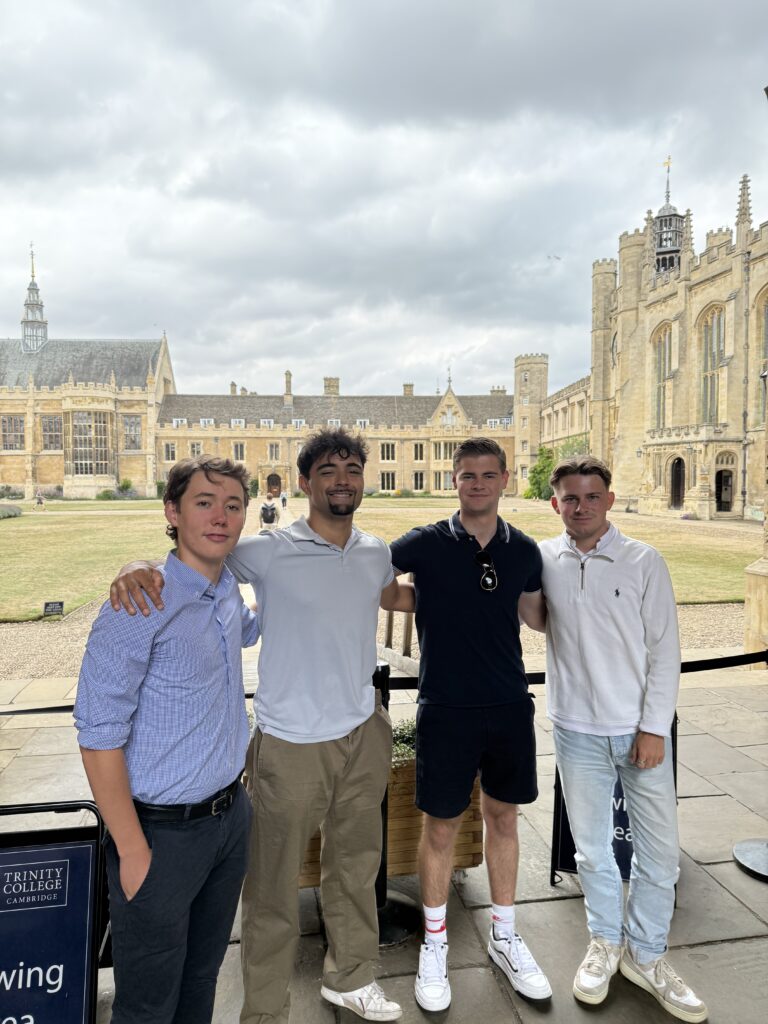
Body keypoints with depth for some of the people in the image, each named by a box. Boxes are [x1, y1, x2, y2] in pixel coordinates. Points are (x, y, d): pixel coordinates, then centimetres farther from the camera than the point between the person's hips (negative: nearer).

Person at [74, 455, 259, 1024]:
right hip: (164, 831, -6)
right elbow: (100, 737, -19)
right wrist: (133, 852, -16)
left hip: (231, 816, 6)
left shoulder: (228, 591, 1)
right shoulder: (138, 605, -21)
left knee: (202, 977, 25)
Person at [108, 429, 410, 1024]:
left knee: (357, 864, 23)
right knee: (275, 888, 9)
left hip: (363, 734, 6)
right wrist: (138, 569, -29)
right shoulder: (270, 552, -14)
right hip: (292, 745, -5)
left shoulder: (375, 553, 3)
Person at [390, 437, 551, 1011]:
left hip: (510, 706, 3)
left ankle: (505, 938, 39)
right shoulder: (425, 545, -9)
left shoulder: (523, 551, 0)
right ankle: (435, 944, 34)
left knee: (503, 817, 18)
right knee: (442, 827, 10)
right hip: (446, 710, -3)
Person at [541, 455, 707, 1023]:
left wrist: (654, 727, -9)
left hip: (641, 730, 0)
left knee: (660, 847, 10)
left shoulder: (644, 561, -7)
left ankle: (645, 953, 33)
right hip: (578, 731, 1)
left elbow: (665, 650, -6)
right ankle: (606, 943, 38)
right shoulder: (542, 560, -4)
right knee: (592, 847, 15)